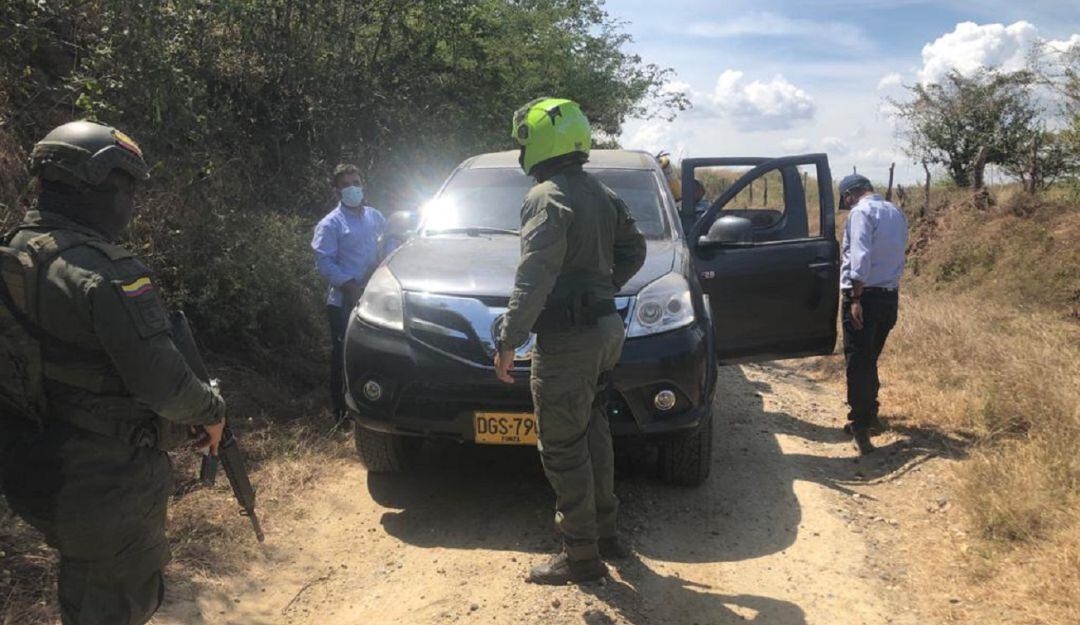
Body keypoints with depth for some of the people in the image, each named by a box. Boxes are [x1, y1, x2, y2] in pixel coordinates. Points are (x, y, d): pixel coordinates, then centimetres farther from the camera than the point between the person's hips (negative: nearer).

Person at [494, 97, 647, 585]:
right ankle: (605, 532, 32)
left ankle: (581, 556, 8)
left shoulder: (547, 198, -15)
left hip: (567, 339, -9)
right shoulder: (602, 194, 13)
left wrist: (510, 339, -24)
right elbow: (634, 249, 22)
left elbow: (534, 277, -25)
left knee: (563, 449, 0)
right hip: (605, 329, 10)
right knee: (592, 432, 20)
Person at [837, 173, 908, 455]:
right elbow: (896, 255, 15)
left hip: (865, 295, -8)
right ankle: (868, 416, 29)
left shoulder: (862, 212, -11)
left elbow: (860, 257, -20)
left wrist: (856, 299, -21)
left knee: (858, 362, -3)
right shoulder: (896, 213, 15)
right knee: (870, 360, 19)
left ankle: (861, 427, -3)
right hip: (890, 296, 8)